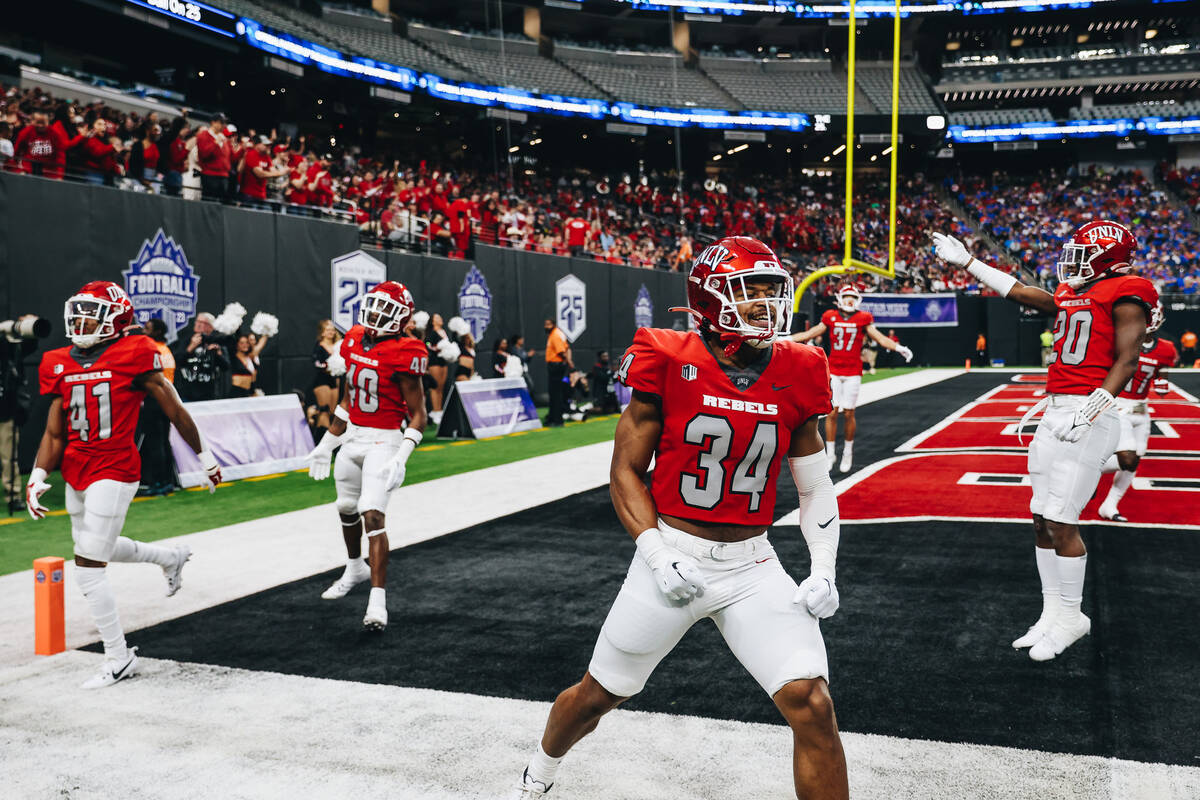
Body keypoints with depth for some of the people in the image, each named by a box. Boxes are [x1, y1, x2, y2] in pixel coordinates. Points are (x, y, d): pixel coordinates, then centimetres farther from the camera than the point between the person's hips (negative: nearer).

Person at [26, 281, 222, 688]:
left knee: (88, 569, -6)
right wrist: (37, 479, -3)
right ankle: (171, 556, 51)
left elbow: (175, 412, -4)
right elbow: (54, 434, 8)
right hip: (76, 473, 7)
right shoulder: (61, 365, 5)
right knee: (99, 549, 25)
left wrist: (205, 457, 3)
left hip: (114, 473, -7)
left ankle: (119, 658, 10)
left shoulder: (133, 357, -12)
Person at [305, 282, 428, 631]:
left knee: (373, 514, -16)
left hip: (384, 441, -7)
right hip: (353, 437, 8)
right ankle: (356, 568, 46)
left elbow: (418, 415, -14)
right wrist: (327, 443, 19)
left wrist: (401, 458, -26)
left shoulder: (403, 354, -16)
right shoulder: (355, 341, 6)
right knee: (347, 508, 20)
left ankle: (378, 601, -14)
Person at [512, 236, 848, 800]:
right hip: (674, 556, -2)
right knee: (597, 695, 15)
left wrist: (824, 572, -2)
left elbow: (815, 487, 9)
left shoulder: (794, 376, -1)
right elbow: (626, 472, -5)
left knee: (812, 706, -11)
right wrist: (657, 557, -14)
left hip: (751, 565, 2)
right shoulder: (671, 363, -11)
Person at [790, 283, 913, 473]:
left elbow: (880, 338, 3)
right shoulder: (830, 317, 4)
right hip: (833, 371, 1)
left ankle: (848, 452, 18)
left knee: (848, 414, 0)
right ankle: (830, 454, 10)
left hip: (853, 373, -1)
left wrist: (899, 348, -11)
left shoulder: (863, 319, 2)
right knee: (832, 413, -1)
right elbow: (809, 334, 11)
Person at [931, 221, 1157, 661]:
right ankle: (1053, 612, 19)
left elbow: (1126, 360, -13)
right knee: (1043, 520, 9)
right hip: (1055, 414, 9)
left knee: (1060, 521, -7)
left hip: (1087, 418, -8)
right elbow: (1017, 291, 27)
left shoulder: (1124, 296, -6)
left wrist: (1089, 411, -24)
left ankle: (1070, 617, 8)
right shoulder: (1070, 296, 18)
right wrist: (967, 263, 30)